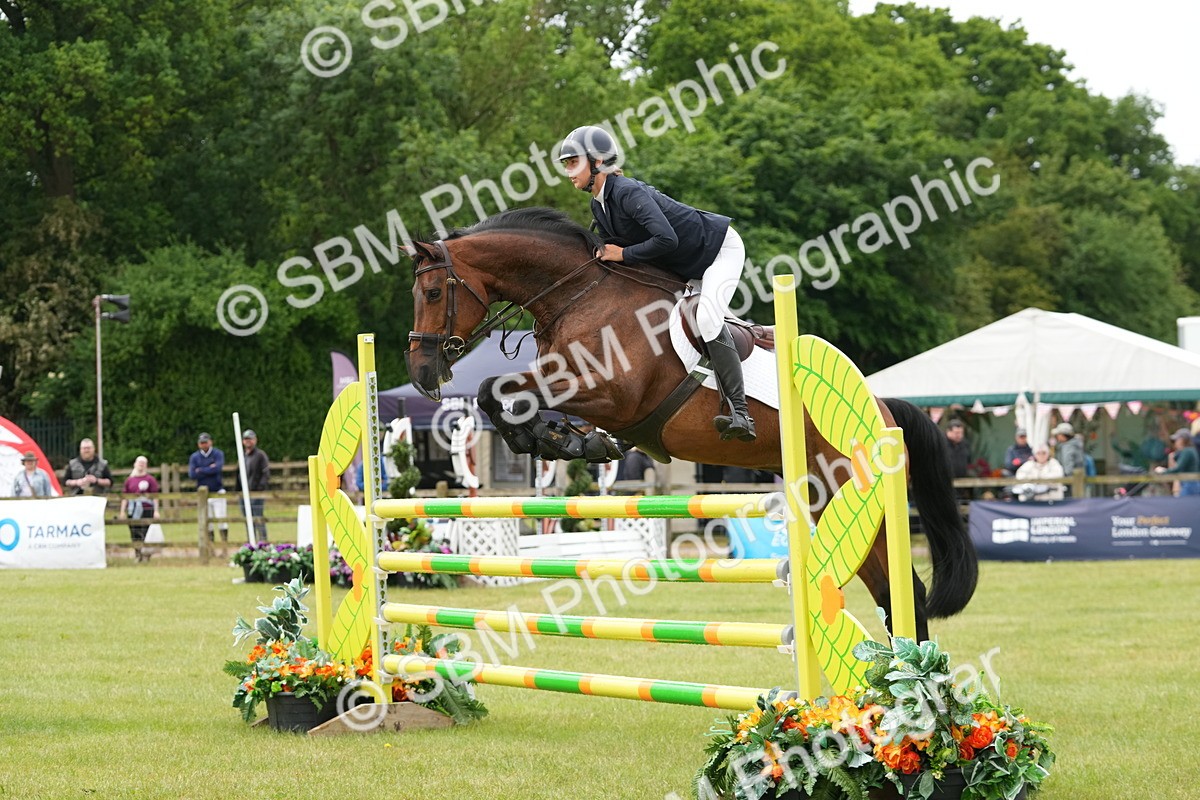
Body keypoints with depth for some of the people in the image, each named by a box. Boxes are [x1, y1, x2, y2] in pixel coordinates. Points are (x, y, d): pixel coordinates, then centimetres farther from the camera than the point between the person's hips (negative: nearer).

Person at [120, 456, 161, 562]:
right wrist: (123, 511, 10)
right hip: (133, 511, 3)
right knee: (134, 535, 2)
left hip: (146, 510, -3)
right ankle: (138, 556, 11)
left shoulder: (150, 479, 3)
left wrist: (156, 511, -5)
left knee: (145, 533, -6)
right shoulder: (129, 480, 11)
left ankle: (146, 556, 1)